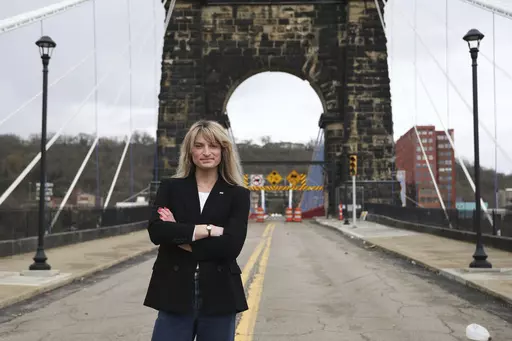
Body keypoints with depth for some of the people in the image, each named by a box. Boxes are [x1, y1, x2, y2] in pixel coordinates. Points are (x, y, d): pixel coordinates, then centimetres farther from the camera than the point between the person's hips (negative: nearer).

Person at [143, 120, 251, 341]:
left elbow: (232, 245, -12)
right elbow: (156, 230, -11)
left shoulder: (238, 195, 3)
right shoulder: (170, 187, 6)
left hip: (219, 296, 0)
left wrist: (179, 236, -10)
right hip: (175, 293, 0)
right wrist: (207, 229, -15)